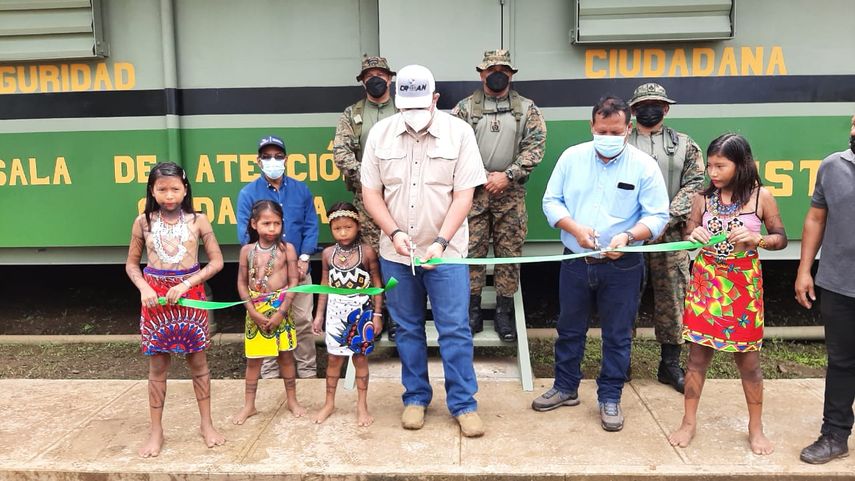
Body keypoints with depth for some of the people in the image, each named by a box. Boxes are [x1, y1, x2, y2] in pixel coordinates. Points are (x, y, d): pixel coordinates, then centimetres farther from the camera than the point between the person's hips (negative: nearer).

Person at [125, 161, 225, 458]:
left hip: (190, 295, -1)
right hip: (155, 296, 1)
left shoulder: (197, 220, -4)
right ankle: (156, 431, 21)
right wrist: (144, 288, -10)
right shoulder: (143, 222, 0)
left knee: (198, 361, 9)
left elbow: (216, 261, -3)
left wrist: (186, 283, -14)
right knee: (157, 365, 8)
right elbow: (132, 264, 8)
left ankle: (207, 424, 23)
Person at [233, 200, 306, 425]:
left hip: (280, 308, -1)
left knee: (286, 355, 10)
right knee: (253, 358, 10)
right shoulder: (247, 250, -2)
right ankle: (249, 405, 22)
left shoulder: (287, 248, -6)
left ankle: (292, 400, 25)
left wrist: (281, 311, -13)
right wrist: (253, 311, -9)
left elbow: (293, 281, -7)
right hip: (256, 310, 1)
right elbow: (242, 283, 0)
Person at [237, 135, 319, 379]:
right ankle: (269, 372, 18)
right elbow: (245, 233, -5)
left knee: (303, 321, 4)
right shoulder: (248, 193, 1)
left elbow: (311, 226, 5)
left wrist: (303, 260, -6)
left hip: (298, 267, 1)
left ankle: (308, 370, 16)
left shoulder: (301, 190, 7)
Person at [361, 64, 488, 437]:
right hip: (396, 253, 2)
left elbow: (464, 195, -8)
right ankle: (415, 398, 28)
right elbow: (370, 191, 2)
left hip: (446, 252, -2)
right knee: (407, 329, 12)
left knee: (455, 331, 0)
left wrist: (441, 242, -17)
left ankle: (464, 404, 14)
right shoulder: (380, 133, 1)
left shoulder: (458, 132, -5)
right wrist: (394, 233, -12)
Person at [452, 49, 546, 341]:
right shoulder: (465, 107, 6)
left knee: (509, 253, 4)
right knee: (472, 250, 2)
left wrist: (507, 175, -12)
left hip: (511, 193, 0)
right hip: (473, 192, 0)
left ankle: (504, 312, 15)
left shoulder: (527, 109, 7)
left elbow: (535, 147, -1)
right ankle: (472, 310, 14)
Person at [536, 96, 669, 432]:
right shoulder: (572, 157, 0)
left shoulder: (644, 165, -6)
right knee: (569, 329, 14)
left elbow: (657, 216, -7)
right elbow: (551, 201, 2)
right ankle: (565, 387, 33)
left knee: (617, 335, 8)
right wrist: (575, 228, -16)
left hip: (622, 266, -2)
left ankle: (610, 398, 25)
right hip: (576, 261, 2)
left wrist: (628, 235, -26)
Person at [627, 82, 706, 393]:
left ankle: (670, 364, 18)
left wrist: (667, 218, -12)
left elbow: (694, 184, 3)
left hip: (670, 236, 1)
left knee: (672, 298, 5)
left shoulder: (684, 145, 10)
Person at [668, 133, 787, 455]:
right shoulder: (703, 197, -1)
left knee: (747, 358, 9)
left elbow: (781, 239, 1)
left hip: (743, 284, -1)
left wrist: (755, 238, -18)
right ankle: (689, 422, 21)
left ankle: (755, 427, 27)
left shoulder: (761, 196, -5)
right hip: (705, 281, 1)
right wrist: (694, 236, -17)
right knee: (698, 354, 7)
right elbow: (686, 237, 6)